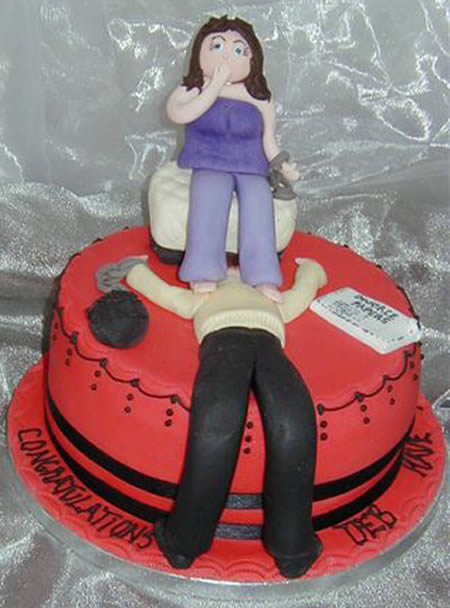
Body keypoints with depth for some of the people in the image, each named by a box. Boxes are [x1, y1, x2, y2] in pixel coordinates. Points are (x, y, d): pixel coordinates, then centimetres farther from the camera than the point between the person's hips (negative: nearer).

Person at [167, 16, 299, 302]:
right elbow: (178, 114, -16)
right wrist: (216, 86, -14)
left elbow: (269, 144, 17)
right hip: (208, 166, -1)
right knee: (210, 191, -36)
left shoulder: (260, 101, 12)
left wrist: (284, 166, -1)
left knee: (258, 195, -32)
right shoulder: (193, 91, 6)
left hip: (251, 169, 1)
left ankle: (264, 278, -39)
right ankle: (204, 273, -41)